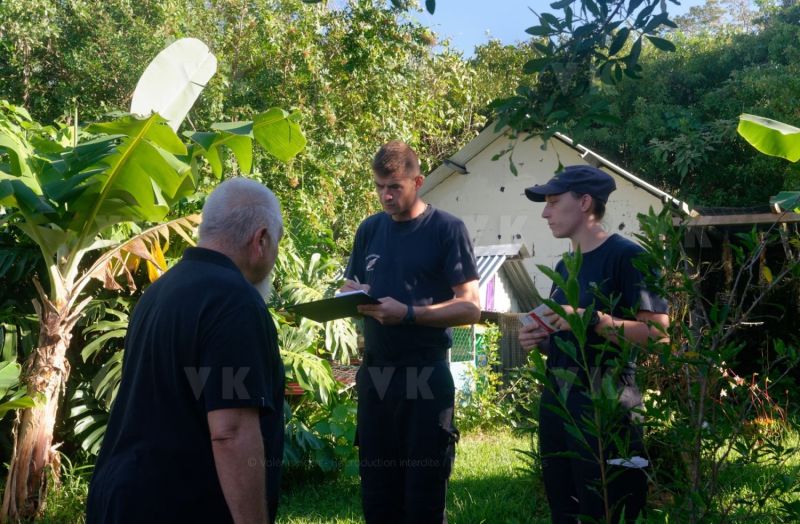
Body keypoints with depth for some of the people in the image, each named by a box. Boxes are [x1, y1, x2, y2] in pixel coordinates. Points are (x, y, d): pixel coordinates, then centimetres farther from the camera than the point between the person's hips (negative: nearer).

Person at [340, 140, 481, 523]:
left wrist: (408, 313, -23)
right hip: (374, 374, 5)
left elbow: (470, 307, -10)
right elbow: (350, 289, 18)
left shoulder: (446, 229, -5)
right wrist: (353, 296, -7)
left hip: (426, 375, -5)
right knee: (376, 493, 11)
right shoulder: (369, 229, 11)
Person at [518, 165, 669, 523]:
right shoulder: (564, 267, 16)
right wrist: (539, 340, 5)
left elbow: (657, 332, -17)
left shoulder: (625, 256, -9)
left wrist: (591, 319, -22)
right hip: (555, 400, 8)